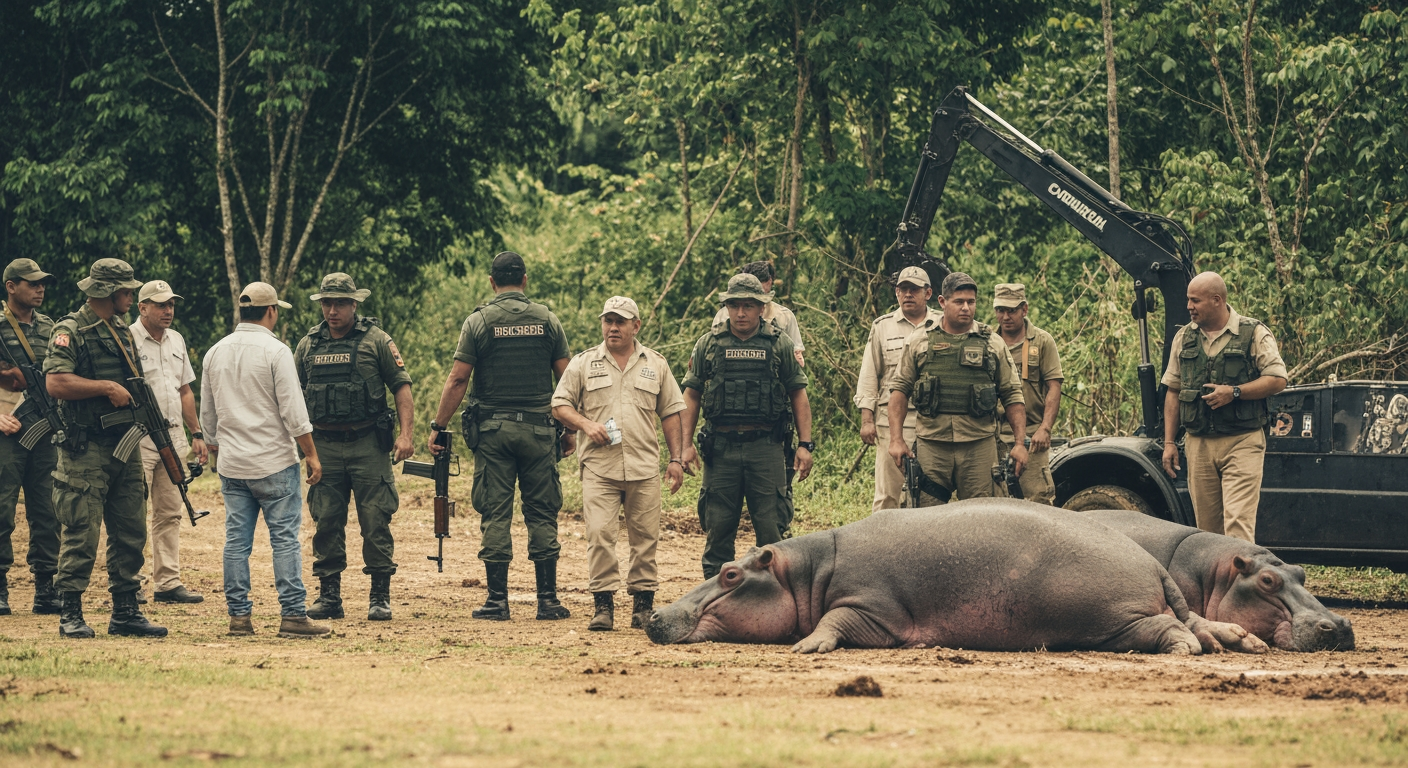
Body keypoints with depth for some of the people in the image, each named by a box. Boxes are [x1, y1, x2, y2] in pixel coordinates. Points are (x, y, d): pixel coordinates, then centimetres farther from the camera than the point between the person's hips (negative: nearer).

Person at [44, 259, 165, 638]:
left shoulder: (122, 331, 16)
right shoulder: (70, 331, -10)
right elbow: (56, 382, -22)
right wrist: (107, 387, -20)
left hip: (125, 443, 8)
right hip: (87, 448, -8)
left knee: (131, 533, 9)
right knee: (81, 535, -6)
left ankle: (125, 611, 16)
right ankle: (70, 616, -1)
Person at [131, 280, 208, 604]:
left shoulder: (176, 340, 15)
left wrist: (196, 433, 17)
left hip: (173, 436, 7)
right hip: (138, 439, -7)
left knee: (170, 513, 8)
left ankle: (168, 583, 11)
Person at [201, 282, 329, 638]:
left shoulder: (215, 353, 9)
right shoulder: (275, 351, -10)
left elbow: (207, 413, 16)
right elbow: (293, 411, -13)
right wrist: (311, 455, -6)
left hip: (232, 463, 6)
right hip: (274, 462, -6)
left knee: (236, 540, 7)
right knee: (285, 539, -4)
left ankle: (239, 615, 8)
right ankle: (293, 615, -7)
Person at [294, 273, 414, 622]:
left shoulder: (375, 340, 1)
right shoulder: (309, 345, 11)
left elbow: (401, 386, -1)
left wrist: (405, 433, -11)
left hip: (368, 445, -3)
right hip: (325, 446, 3)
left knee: (376, 521, -4)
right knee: (326, 522, 3)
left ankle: (380, 596, 2)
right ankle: (329, 595, 10)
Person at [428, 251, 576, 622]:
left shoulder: (479, 321, -2)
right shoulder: (547, 320, 4)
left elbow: (457, 380, -6)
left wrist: (438, 426, 0)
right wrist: (571, 430, 11)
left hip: (493, 429, -1)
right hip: (538, 428, 1)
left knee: (495, 516, 1)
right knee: (542, 515, 6)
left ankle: (497, 601, -1)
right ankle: (547, 600, 4)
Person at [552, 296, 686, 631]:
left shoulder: (655, 365, 12)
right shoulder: (583, 364, 8)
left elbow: (670, 413, 14)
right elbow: (560, 405, 8)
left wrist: (676, 458, 7)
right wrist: (586, 424, -10)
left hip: (645, 467, 1)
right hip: (599, 466, -1)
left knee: (645, 537, 2)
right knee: (599, 534, -10)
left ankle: (643, 603, 11)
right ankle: (603, 605, -7)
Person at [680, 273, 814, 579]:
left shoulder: (780, 345, 7)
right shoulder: (708, 344, 8)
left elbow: (798, 395, 8)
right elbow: (692, 395, 10)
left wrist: (805, 444, 0)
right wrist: (687, 444, 3)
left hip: (766, 448, -1)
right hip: (721, 448, 1)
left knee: (771, 528, -2)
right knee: (717, 529, 3)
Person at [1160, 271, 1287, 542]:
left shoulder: (1254, 334, 0)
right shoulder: (1184, 338, 13)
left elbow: (1278, 380, -4)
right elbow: (1173, 392, 15)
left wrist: (1234, 392, -15)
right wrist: (1169, 443, 10)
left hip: (1242, 442, -4)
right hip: (1199, 445, 4)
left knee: (1238, 523, -14)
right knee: (1207, 526, 6)